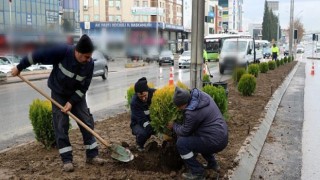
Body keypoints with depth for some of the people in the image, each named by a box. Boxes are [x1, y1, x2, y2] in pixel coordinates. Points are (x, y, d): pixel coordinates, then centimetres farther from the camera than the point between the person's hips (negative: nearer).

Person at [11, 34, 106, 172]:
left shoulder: (90, 64, -20)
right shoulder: (63, 52, -31)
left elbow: (84, 87, -14)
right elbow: (37, 55, -22)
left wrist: (72, 102, -21)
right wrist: (19, 67, -13)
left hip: (77, 95, 3)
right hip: (59, 94, -2)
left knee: (87, 123, -1)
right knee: (61, 126, -5)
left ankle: (92, 156, 9)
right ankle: (67, 160, 2)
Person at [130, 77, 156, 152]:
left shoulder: (154, 93, -18)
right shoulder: (134, 102, -27)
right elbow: (142, 120, -31)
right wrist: (154, 130, -44)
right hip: (138, 123, -3)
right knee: (142, 133, -35)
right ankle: (140, 144, 1)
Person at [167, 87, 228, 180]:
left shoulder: (192, 113, -24)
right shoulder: (202, 95, 0)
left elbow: (185, 132, -8)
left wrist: (173, 126, 9)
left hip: (215, 142, -9)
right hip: (222, 136, 9)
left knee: (181, 143, -8)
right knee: (195, 137, 32)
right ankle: (212, 164, 32)